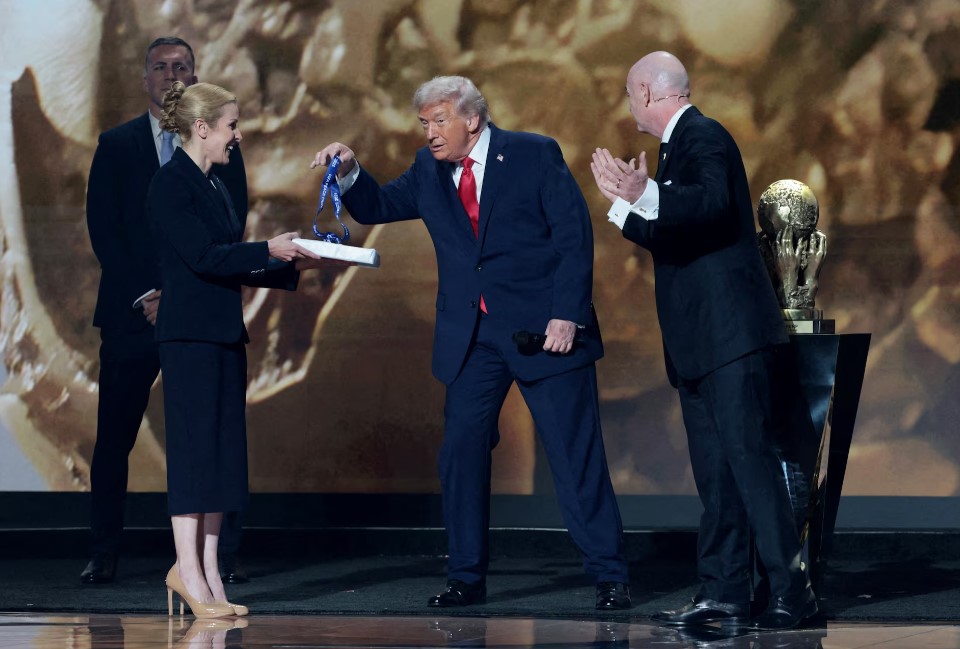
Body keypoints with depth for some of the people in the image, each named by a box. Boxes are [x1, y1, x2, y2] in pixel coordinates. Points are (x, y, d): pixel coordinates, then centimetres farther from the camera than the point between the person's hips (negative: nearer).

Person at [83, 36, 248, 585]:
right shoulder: (116, 145, 9)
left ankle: (225, 555, 0)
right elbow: (103, 228, 3)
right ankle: (104, 555, 9)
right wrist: (143, 297, -8)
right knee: (114, 437, 2)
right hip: (132, 313, 1)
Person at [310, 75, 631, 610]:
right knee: (462, 451, 3)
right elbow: (377, 207, 12)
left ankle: (610, 576, 5)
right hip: (472, 339, 5)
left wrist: (567, 315, -15)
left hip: (543, 330, -5)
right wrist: (349, 171, -8)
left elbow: (575, 239, -7)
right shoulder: (430, 170, 10)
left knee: (577, 454, -2)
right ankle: (467, 578, 13)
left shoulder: (535, 154, -5)